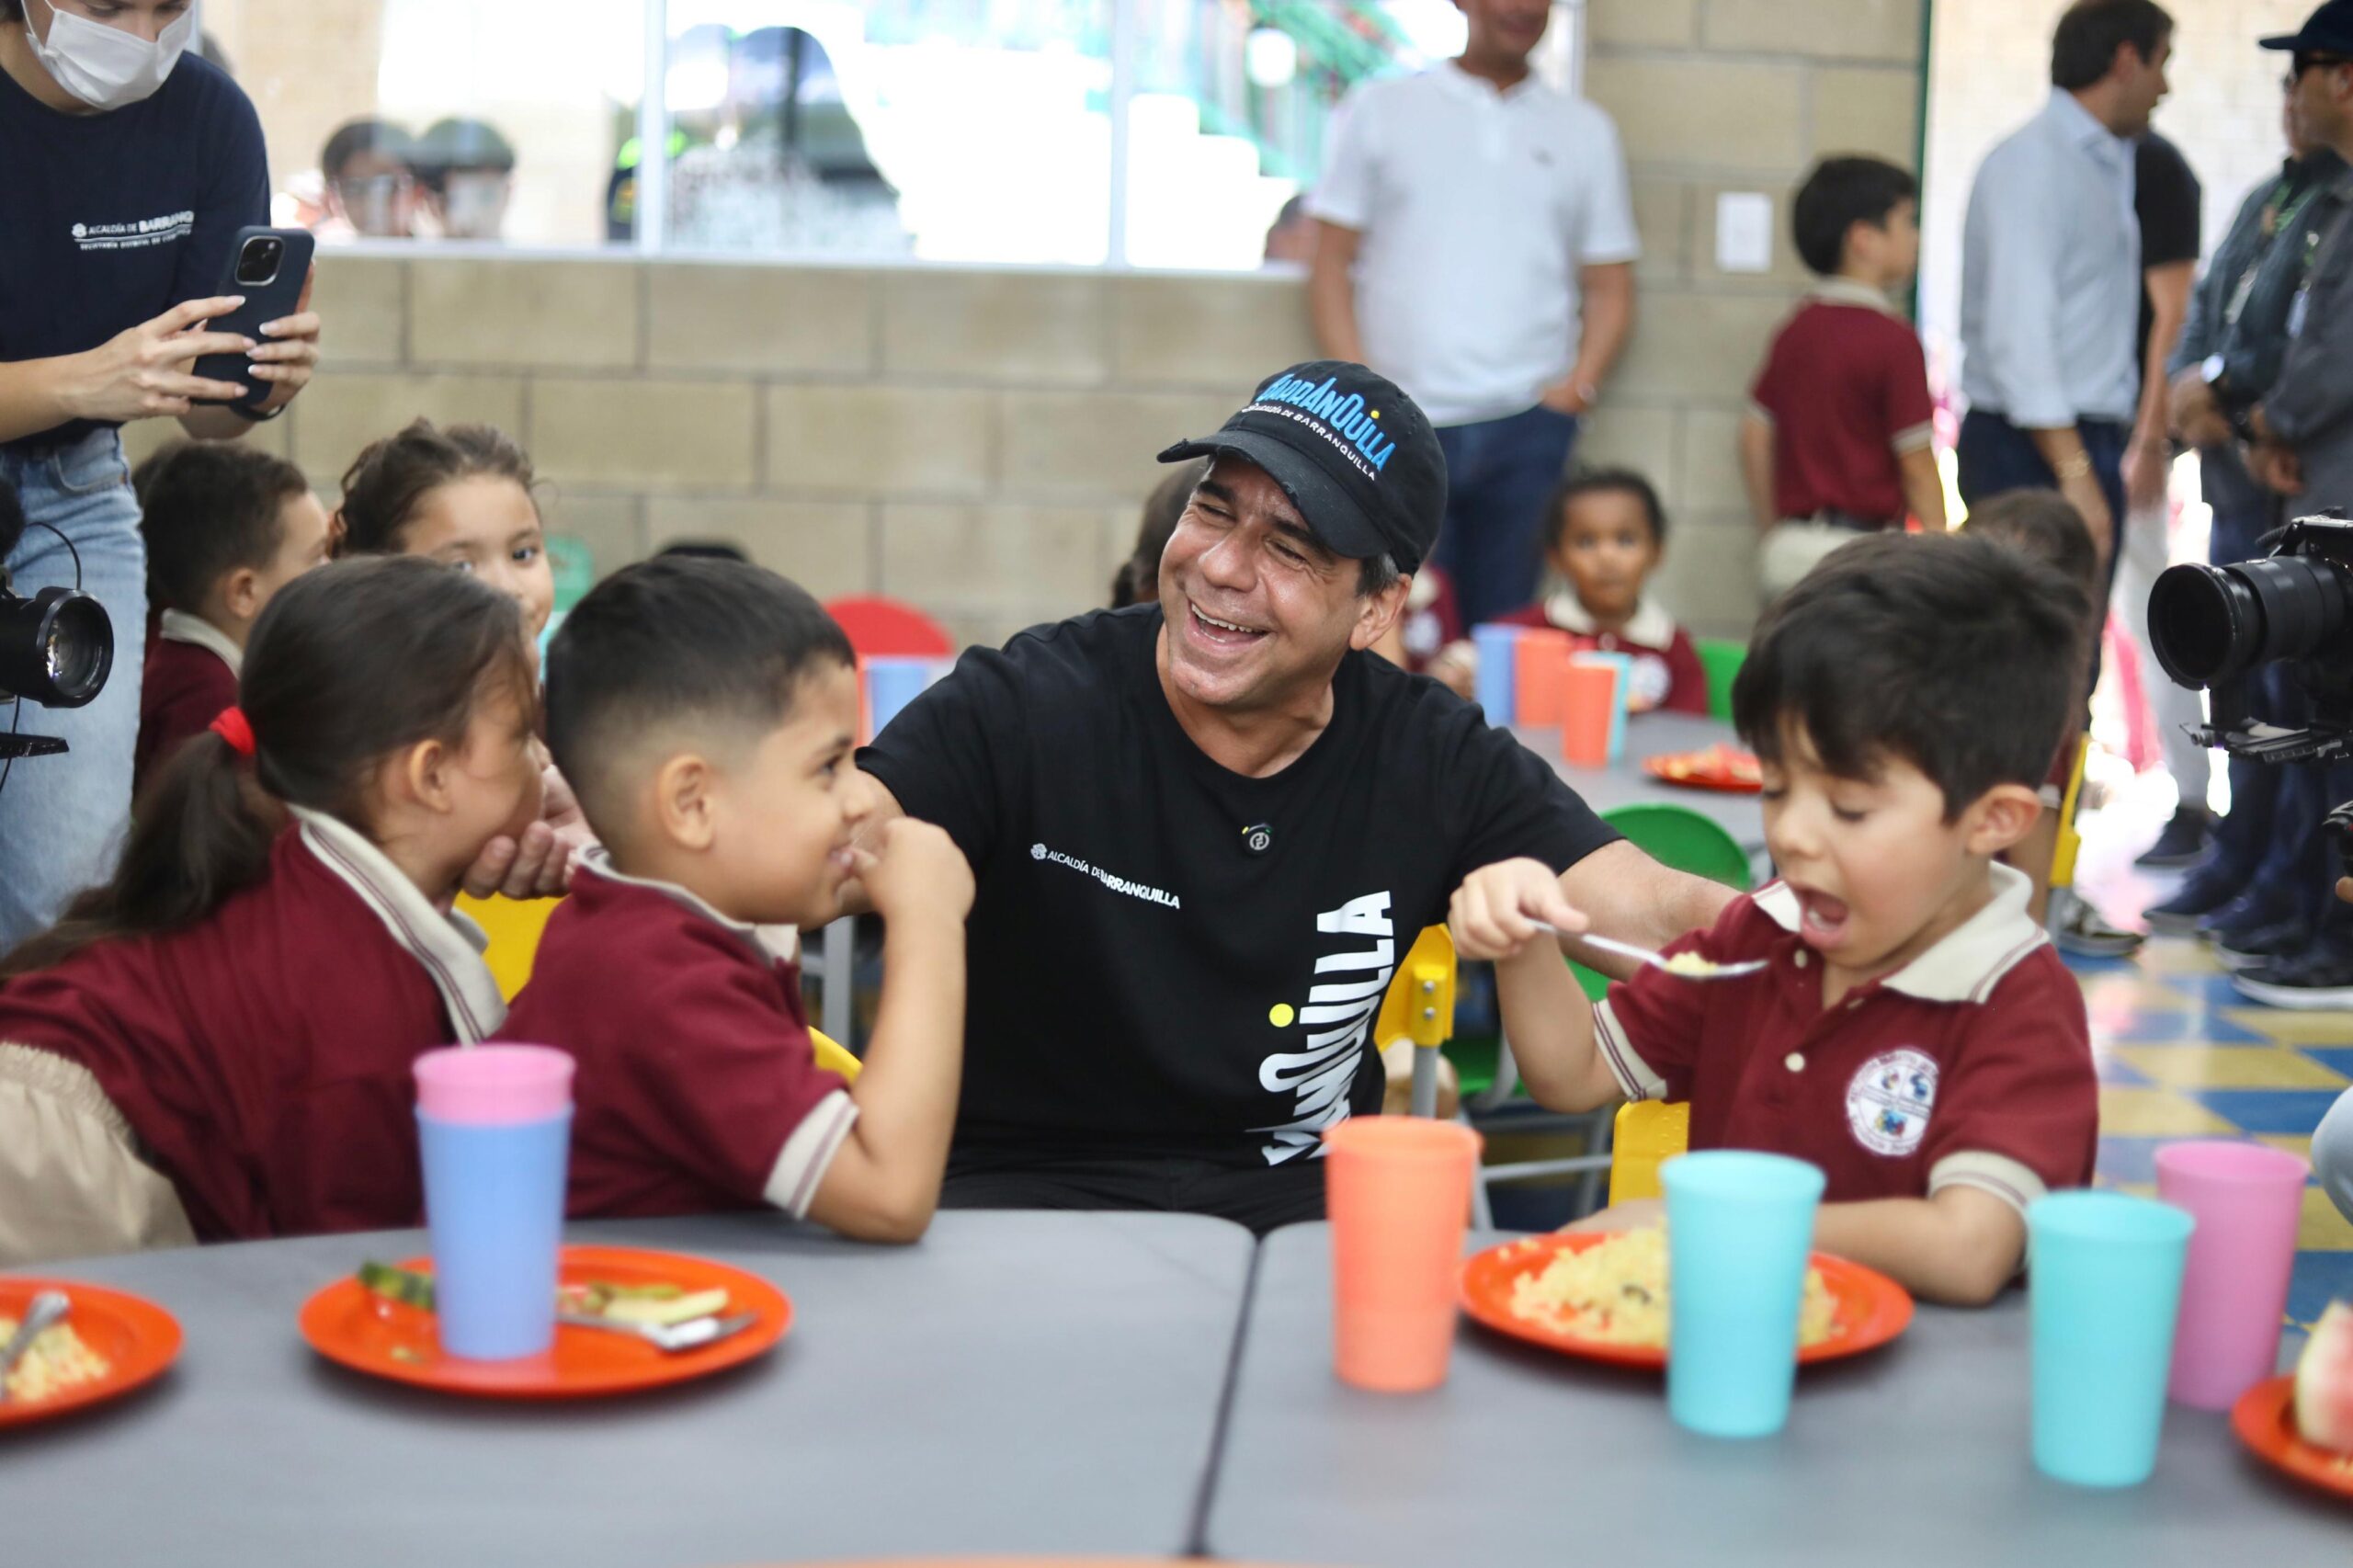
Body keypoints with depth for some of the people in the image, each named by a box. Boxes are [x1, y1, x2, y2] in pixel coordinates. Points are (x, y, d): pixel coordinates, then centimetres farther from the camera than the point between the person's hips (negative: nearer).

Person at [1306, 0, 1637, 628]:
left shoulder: (1586, 130, 15)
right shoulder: (1380, 109, 11)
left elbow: (1610, 289, 15)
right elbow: (1331, 263, 7)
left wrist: (1577, 387, -3)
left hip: (1526, 428, 1)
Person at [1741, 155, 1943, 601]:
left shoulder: (1795, 330, 10)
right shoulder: (1892, 339, -11)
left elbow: (1755, 438, 12)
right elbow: (1918, 465, -12)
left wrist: (1773, 537, 21)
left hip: (1790, 546, 8)